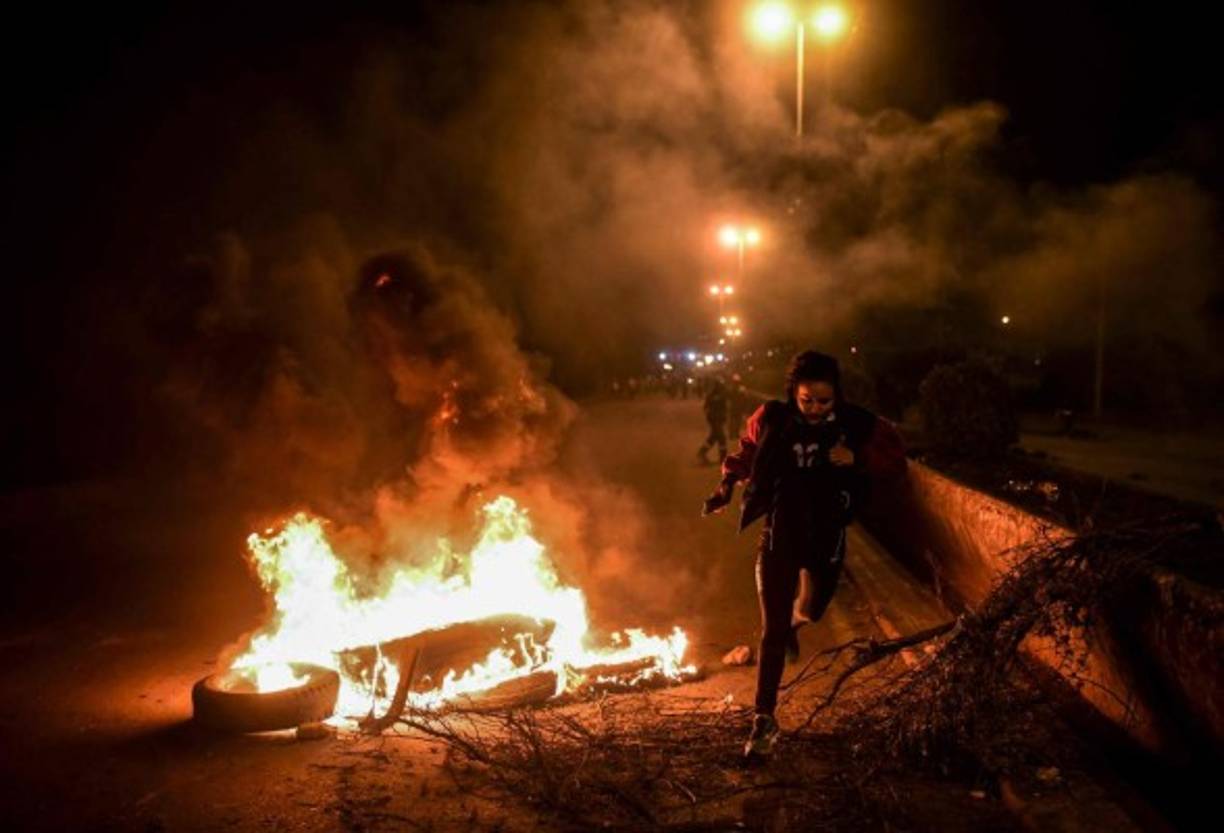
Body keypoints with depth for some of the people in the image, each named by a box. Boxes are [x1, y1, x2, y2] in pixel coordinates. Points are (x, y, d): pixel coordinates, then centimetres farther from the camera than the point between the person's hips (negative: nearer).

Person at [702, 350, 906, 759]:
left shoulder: (855, 424, -15)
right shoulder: (771, 419, -12)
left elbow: (896, 460, -4)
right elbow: (746, 451, 8)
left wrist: (857, 459, -22)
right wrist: (726, 486, -3)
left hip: (826, 539, 2)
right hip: (779, 539, -1)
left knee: (816, 611, 25)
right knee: (773, 630, -4)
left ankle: (799, 619, 63)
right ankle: (765, 719, 6)